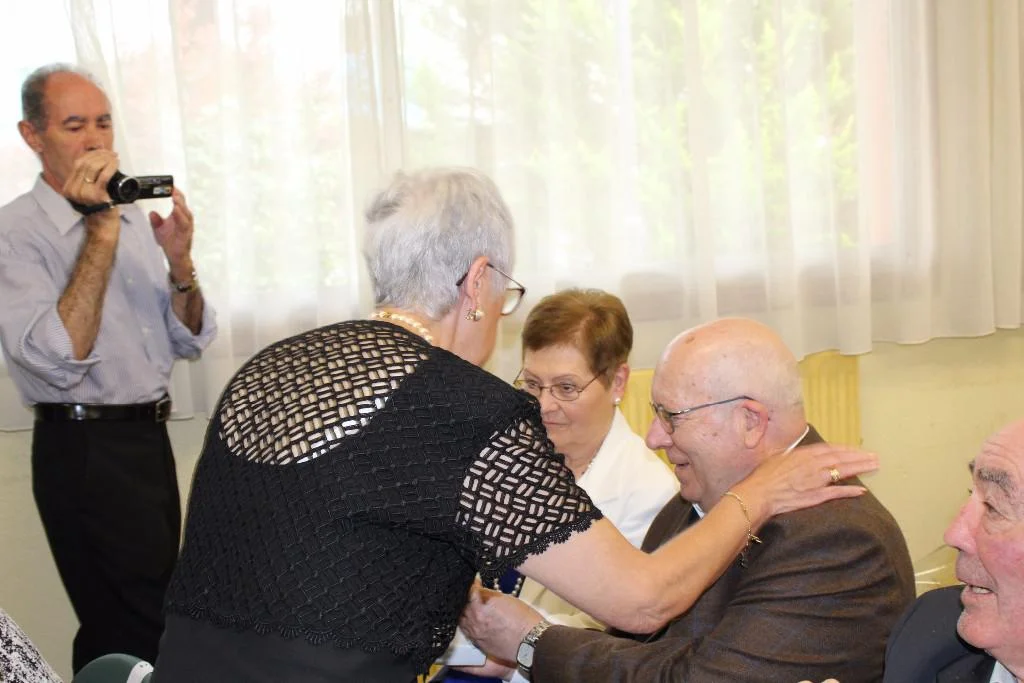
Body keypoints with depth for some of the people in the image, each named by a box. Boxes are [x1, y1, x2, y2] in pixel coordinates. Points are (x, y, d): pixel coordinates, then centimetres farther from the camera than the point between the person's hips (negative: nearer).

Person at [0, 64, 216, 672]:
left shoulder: (135, 218, 10)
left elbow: (191, 342, 11)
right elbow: (60, 361, -24)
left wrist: (180, 263, -9)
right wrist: (101, 232, -22)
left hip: (151, 438, 7)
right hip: (84, 453, -7)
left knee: (135, 620, 16)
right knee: (137, 636, -4)